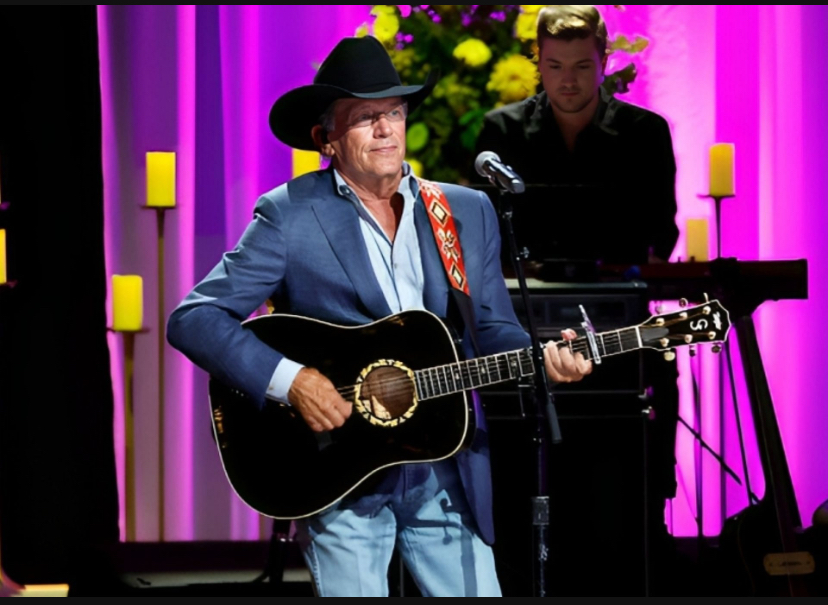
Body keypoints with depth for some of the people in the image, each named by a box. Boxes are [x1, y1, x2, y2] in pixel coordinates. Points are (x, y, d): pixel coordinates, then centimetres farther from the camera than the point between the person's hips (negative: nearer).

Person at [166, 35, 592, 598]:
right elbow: (193, 318, -8)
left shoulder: (469, 212, 10)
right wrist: (290, 380, -20)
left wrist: (545, 359, -9)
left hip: (451, 475, 4)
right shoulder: (291, 215, -3)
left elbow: (493, 331, 13)